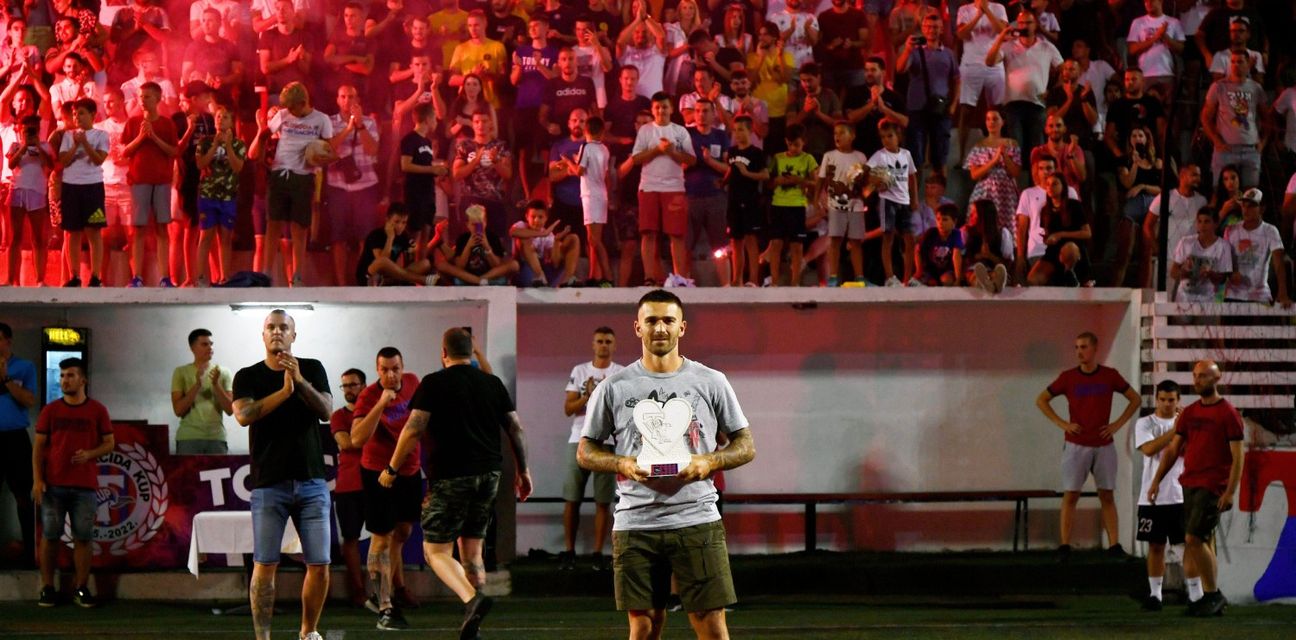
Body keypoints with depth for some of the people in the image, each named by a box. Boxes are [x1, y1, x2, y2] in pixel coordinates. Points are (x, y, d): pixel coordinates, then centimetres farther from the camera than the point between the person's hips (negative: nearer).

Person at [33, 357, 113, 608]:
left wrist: (90, 453, -14)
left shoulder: (97, 411, 5)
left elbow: (109, 443, 7)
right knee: (49, 536, 0)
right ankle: (47, 588, 6)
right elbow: (39, 446, 6)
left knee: (83, 538, -1)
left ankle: (82, 588, 6)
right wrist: (37, 480, -5)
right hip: (53, 484, 1)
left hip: (85, 486, 0)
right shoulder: (50, 410, 7)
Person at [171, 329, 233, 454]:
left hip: (217, 438, 2)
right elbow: (178, 410, -2)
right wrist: (197, 385, -13)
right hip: (188, 438, -2)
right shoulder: (181, 372, 5)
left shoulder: (223, 373, 9)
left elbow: (230, 409, 3)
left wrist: (216, 384, -10)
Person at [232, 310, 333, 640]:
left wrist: (300, 382, -18)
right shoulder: (248, 377, 6)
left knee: (319, 564, 0)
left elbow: (326, 411, -3)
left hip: (311, 481, 2)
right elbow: (243, 414, -11)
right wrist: (284, 391, -19)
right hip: (269, 485, -2)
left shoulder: (312, 370, 11)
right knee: (265, 564, -6)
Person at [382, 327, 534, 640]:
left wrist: (392, 469, 0)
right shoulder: (493, 383, 10)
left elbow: (414, 429, -9)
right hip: (489, 474, 5)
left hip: (450, 475, -5)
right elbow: (516, 429, 11)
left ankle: (472, 598, -27)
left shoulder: (434, 383, -4)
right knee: (472, 551, 14)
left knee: (435, 550, -1)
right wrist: (523, 471, 20)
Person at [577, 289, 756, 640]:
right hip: (635, 523, 1)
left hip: (698, 520, -1)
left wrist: (709, 461, -10)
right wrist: (623, 464, -9)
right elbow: (585, 451, 11)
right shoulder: (613, 388, 6)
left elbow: (746, 445, 10)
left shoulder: (711, 382, 6)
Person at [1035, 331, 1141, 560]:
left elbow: (1135, 399, 12)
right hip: (1076, 445, -1)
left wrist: (1117, 424, 1)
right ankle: (1064, 546, -5)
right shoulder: (1068, 377, 0)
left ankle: (1114, 545, 2)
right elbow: (1041, 400, 7)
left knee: (1107, 496, 2)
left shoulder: (1110, 376, 2)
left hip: (1104, 445, 1)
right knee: (1070, 495, -4)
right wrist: (1062, 424, -3)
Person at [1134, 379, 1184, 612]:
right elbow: (1149, 449, -15)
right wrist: (1175, 429, -17)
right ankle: (1155, 594, 12)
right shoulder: (1145, 424, 3)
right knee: (1156, 546, 5)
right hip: (1153, 497, 0)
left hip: (1181, 496, 0)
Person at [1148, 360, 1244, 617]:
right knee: (1203, 541, 8)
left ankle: (1213, 594, -3)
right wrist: (1157, 480, 9)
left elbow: (1237, 456, -9)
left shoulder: (1228, 413, -6)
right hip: (1189, 484, 7)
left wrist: (1230, 492, -16)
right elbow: (1173, 450, 16)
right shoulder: (1189, 413, 12)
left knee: (1193, 538, -14)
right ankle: (1211, 599, 14)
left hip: (1212, 487, -7)